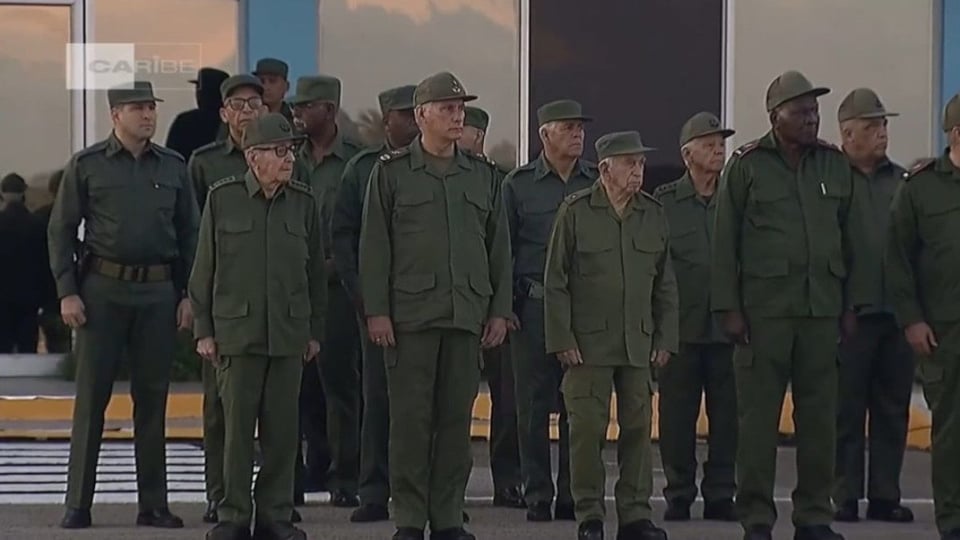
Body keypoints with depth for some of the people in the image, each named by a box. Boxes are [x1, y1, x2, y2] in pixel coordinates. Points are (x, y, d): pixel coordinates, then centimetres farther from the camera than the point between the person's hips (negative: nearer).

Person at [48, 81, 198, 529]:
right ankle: (78, 504, 3)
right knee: (91, 397, -1)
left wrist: (189, 295, 3)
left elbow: (189, 235, 11)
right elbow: (60, 231, 2)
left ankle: (153, 504, 11)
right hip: (103, 289, -2)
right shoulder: (86, 166, 1)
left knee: (152, 399, 5)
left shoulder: (173, 167, 8)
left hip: (158, 292, 2)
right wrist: (67, 292, -6)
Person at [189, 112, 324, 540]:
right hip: (237, 330, -2)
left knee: (282, 431, 3)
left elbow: (315, 271, 12)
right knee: (237, 428, -1)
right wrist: (203, 329, 1)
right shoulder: (223, 198, 0)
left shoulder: (303, 203, 7)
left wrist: (314, 330, 10)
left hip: (288, 334, 2)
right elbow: (204, 268, 4)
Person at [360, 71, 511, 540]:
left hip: (468, 316, 3)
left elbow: (499, 247, 13)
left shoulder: (483, 175, 12)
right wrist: (376, 310, -7)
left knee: (457, 419, 5)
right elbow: (374, 245, 0)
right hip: (410, 314, -3)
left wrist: (499, 309, 6)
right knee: (410, 419, -2)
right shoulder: (391, 172, 3)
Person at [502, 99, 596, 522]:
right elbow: (502, 249, 5)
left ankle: (573, 496, 9)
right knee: (534, 407, 1)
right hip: (535, 307, -1)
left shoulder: (598, 182, 9)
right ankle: (537, 497, 7)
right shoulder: (519, 185, 4)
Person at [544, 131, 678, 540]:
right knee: (587, 429, -3)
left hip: (638, 344, 3)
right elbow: (555, 282, -2)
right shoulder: (575, 212, -3)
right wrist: (561, 340, -7)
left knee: (638, 428, 3)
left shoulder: (653, 214, 8)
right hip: (588, 342, -3)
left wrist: (665, 338, 7)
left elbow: (665, 285, 13)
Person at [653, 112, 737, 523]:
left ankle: (720, 495, 10)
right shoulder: (664, 202, 4)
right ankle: (678, 495, 10)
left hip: (727, 325, 2)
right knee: (677, 413, 2)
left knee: (727, 413, 2)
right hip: (681, 326, -1)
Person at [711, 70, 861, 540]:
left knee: (819, 414, 5)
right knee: (759, 415, -1)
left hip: (822, 308, 3)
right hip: (763, 308, -3)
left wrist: (850, 304, 9)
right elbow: (725, 241, -1)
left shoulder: (835, 165, 10)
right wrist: (728, 307, -6)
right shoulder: (747, 165, -1)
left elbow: (848, 237, 13)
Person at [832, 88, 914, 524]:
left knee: (893, 409, 7)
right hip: (850, 313, -4)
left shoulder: (901, 181, 11)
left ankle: (885, 495, 13)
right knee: (846, 410, 2)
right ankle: (845, 498, 7)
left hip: (896, 312, 4)